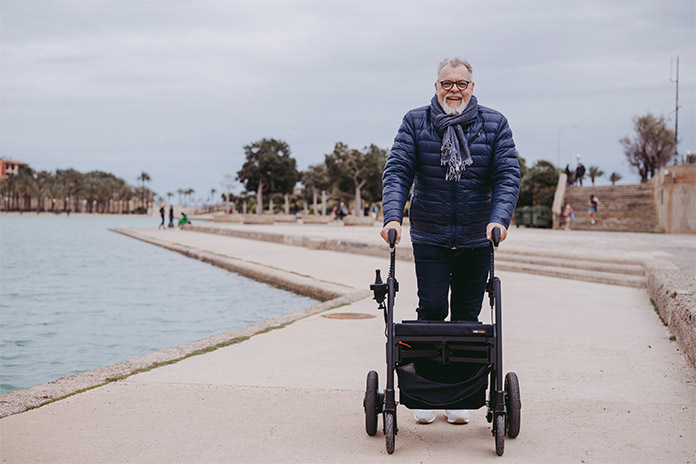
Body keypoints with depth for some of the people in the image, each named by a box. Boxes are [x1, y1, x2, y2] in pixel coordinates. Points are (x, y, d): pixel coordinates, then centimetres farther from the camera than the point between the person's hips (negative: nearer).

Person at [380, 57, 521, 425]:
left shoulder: (494, 125, 3)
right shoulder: (415, 123, 2)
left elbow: (508, 175, -4)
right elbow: (397, 171, -5)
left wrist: (499, 218, -20)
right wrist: (392, 216, -20)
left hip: (477, 239, 1)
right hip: (429, 237, -1)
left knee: (467, 317, 7)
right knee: (431, 310, -6)